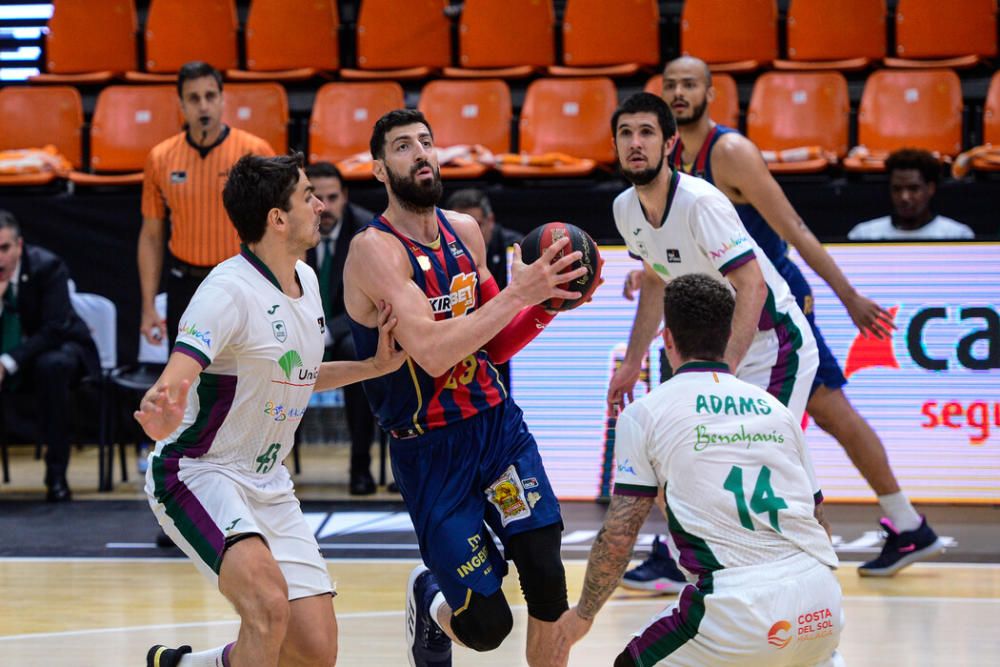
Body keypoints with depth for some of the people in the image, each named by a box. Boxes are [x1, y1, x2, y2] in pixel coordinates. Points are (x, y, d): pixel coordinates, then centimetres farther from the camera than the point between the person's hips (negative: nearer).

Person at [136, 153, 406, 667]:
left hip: (268, 484, 8)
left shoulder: (306, 281, 6)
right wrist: (157, 411, -55)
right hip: (197, 474, -8)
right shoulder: (229, 291, -21)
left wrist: (374, 366, 11)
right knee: (269, 602, -34)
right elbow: (172, 384, -32)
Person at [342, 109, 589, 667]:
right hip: (430, 449, -5)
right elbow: (433, 352, -28)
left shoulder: (465, 231, 6)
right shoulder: (375, 249, -16)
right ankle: (431, 603, 31)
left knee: (549, 584, -9)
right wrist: (518, 292, -26)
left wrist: (545, 303, -4)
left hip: (498, 422, 5)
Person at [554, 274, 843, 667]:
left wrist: (583, 614, 21)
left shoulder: (645, 413, 6)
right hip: (822, 607, 4)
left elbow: (618, 537, 5)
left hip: (739, 612, -4)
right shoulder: (774, 408, 19)